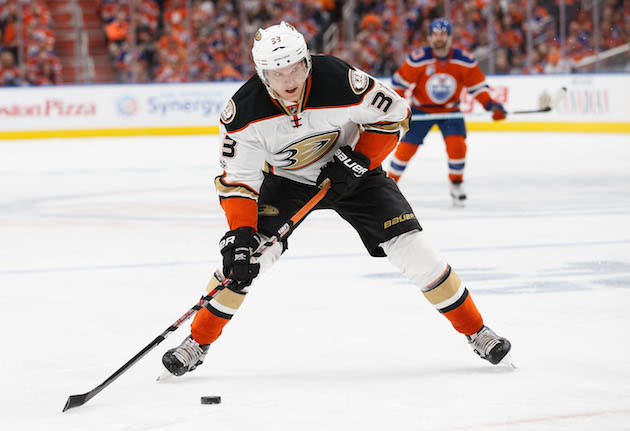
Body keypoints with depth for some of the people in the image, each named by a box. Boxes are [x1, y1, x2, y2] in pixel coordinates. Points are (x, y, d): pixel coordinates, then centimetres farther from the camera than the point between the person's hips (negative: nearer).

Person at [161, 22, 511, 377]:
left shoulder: (341, 82, -33)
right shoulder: (245, 111, -28)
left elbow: (395, 114, -15)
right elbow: (237, 179, -20)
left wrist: (361, 159, -23)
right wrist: (240, 234, -31)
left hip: (352, 170, -1)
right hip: (286, 179, 1)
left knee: (410, 247, -10)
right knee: (249, 253, -17)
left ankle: (475, 331, 6)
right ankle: (198, 343, 0)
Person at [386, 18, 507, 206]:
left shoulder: (465, 60, -13)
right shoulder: (418, 59, -20)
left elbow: (477, 85, -3)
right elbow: (400, 82, -9)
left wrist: (491, 105, -15)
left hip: (450, 110, 1)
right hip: (421, 109, -1)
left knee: (457, 144, -18)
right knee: (407, 147, -7)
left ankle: (457, 185, 3)